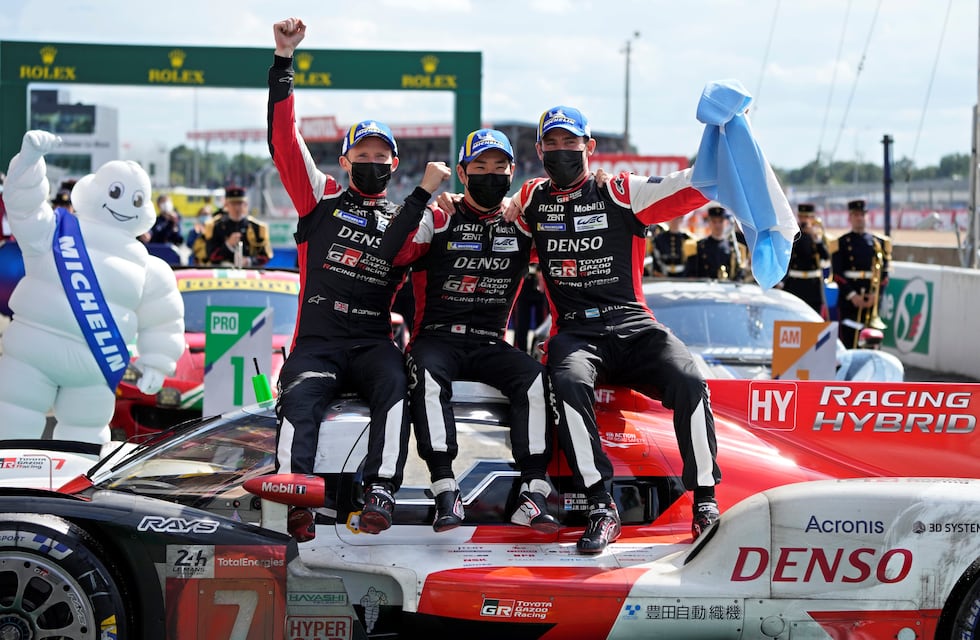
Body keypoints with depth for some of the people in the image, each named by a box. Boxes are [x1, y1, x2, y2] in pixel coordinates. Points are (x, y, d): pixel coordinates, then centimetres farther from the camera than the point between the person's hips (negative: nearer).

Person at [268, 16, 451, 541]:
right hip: (317, 339, 0)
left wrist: (424, 194, -10)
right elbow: (284, 140, 6)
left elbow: (391, 255, -2)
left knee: (395, 385, -31)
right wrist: (283, 59, -2)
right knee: (300, 399, -30)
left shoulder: (408, 216, 19)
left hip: (374, 344, 1)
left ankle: (380, 493, -35)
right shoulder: (322, 198, 15)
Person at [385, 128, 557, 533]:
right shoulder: (437, 219, 3)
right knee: (427, 376, -35)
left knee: (536, 378, -26)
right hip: (436, 337, -2)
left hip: (490, 344, 2)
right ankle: (446, 493, -38)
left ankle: (534, 495, -29)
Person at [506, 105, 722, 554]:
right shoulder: (532, 201, 15)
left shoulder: (622, 193, 5)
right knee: (569, 384, -34)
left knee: (688, 381, -28)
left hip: (632, 323, 0)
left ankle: (705, 501, -16)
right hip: (574, 331, 1)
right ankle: (602, 507, -31)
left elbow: (695, 184, -3)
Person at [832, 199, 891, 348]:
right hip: (848, 301, -2)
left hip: (872, 301, 2)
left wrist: (876, 295, -9)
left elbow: (884, 273, 6)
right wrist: (851, 295, -15)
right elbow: (837, 273, -4)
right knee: (847, 342, -5)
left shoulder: (879, 243, 11)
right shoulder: (841, 243, 3)